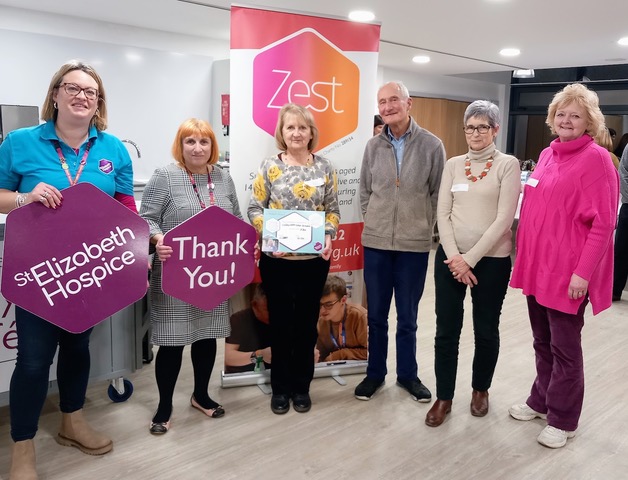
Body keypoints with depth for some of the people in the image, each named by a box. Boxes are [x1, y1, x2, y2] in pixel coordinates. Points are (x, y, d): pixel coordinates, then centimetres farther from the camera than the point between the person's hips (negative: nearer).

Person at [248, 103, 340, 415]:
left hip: (315, 260, 2)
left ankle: (301, 386, 29)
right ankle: (280, 387, 26)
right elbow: (254, 209, -1)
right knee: (280, 323, 8)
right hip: (277, 260, -2)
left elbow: (333, 210, 7)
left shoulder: (324, 167, 4)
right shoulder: (269, 166, -2)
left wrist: (328, 236, -10)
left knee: (307, 324, 12)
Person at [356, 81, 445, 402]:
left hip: (415, 244, -2)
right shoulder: (373, 146, 2)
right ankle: (375, 373, 27)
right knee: (376, 315, 12)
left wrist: (423, 227, -1)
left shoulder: (432, 145, -4)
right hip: (376, 242, 2)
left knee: (407, 317, 11)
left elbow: (438, 194, 0)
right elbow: (364, 191, 10)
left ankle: (407, 374, 28)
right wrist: (376, 223, 4)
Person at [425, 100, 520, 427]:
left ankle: (481, 389, 33)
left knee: (486, 330, 11)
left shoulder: (508, 165, -4)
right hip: (450, 257, 3)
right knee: (446, 330, 4)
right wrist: (454, 257, -10)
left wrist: (471, 258, -15)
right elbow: (442, 214, 2)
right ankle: (444, 397, 18)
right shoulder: (453, 165, 7)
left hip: (491, 260, -3)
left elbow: (504, 219, -11)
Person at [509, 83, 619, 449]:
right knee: (543, 343, 18)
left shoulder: (596, 158, -11)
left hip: (567, 273, -6)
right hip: (537, 266, 6)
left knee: (565, 348, 5)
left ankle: (563, 420, 20)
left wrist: (583, 272, -18)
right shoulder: (547, 155, 10)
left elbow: (602, 223, -15)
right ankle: (541, 401, 35)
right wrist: (525, 257, 13)